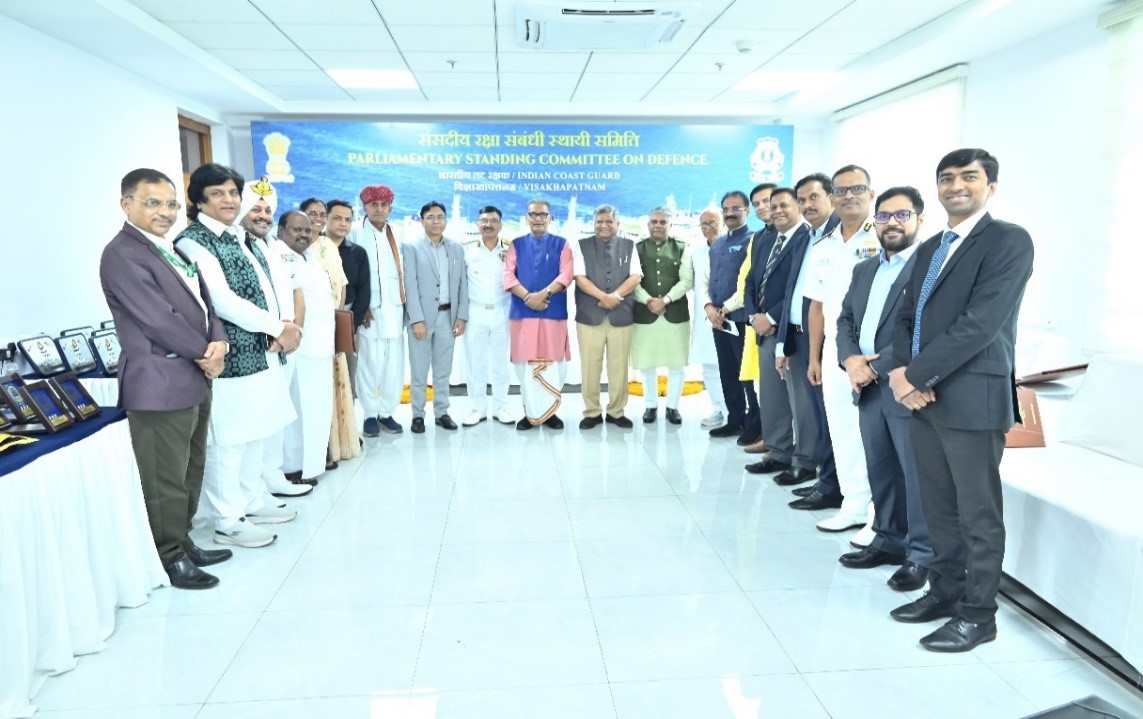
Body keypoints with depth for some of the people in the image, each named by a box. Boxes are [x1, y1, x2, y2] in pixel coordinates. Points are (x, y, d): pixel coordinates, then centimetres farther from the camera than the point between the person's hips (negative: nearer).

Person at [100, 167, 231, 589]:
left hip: (194, 379, 9)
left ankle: (182, 543, 31)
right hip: (160, 384, -9)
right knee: (166, 481, 2)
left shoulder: (173, 249, 15)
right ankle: (170, 559, 16)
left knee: (190, 472, 17)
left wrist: (218, 342, -6)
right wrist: (204, 355, -9)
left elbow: (202, 302, 13)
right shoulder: (122, 255, -13)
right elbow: (159, 320, -19)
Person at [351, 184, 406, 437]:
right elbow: (351, 274, -5)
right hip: (369, 310, -4)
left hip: (394, 309, 4)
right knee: (371, 365, -3)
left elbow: (402, 271, 14)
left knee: (394, 365, 3)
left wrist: (404, 304, 7)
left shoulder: (396, 235, 15)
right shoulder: (356, 234, 0)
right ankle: (370, 414, 10)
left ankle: (386, 413, 14)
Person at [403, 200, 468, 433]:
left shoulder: (456, 248, 10)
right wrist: (417, 319, -14)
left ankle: (442, 412, 19)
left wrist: (461, 316, 2)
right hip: (421, 316, -3)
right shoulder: (412, 248, -1)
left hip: (448, 316, 3)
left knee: (443, 370, 10)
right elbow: (410, 286, -7)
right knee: (419, 370, 3)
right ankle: (418, 414, 13)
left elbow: (462, 284, 9)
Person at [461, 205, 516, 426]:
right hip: (475, 313, 0)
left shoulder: (510, 250, 3)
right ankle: (478, 408, 15)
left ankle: (501, 407, 18)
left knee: (501, 362, 8)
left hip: (502, 313, 1)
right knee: (475, 363, 5)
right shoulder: (467, 249, 0)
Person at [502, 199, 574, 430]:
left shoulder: (562, 244, 8)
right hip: (521, 312, 1)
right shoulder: (516, 245, 11)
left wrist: (543, 294, -18)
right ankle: (530, 412, 13)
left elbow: (565, 275, -5)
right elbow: (508, 276, 0)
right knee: (525, 364, 3)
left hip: (554, 313, -1)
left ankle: (550, 412, 12)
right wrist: (528, 296, -15)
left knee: (552, 364, 0)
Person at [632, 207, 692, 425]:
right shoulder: (637, 249, 6)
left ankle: (672, 406, 17)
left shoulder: (682, 248, 6)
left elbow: (687, 280, -3)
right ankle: (651, 405, 21)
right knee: (648, 364, 6)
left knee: (676, 364, 4)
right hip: (644, 314, 0)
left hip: (676, 314, 0)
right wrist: (649, 301, -15)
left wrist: (665, 300, -13)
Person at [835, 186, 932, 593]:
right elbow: (845, 320, 14)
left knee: (918, 474, 2)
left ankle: (921, 555, 14)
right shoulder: (864, 270, 18)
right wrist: (851, 360, -6)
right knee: (880, 471, 15)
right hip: (868, 389, 7)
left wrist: (875, 367, -16)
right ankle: (889, 541, 28)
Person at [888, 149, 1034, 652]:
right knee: (938, 508, 16)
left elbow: (981, 323, -18)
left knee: (978, 514, 4)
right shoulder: (929, 248, 17)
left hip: (973, 399, -7)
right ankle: (945, 591, 30)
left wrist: (915, 374, -17)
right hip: (925, 397, 7)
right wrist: (906, 374, -5)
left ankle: (978, 614, 18)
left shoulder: (1009, 240, -8)